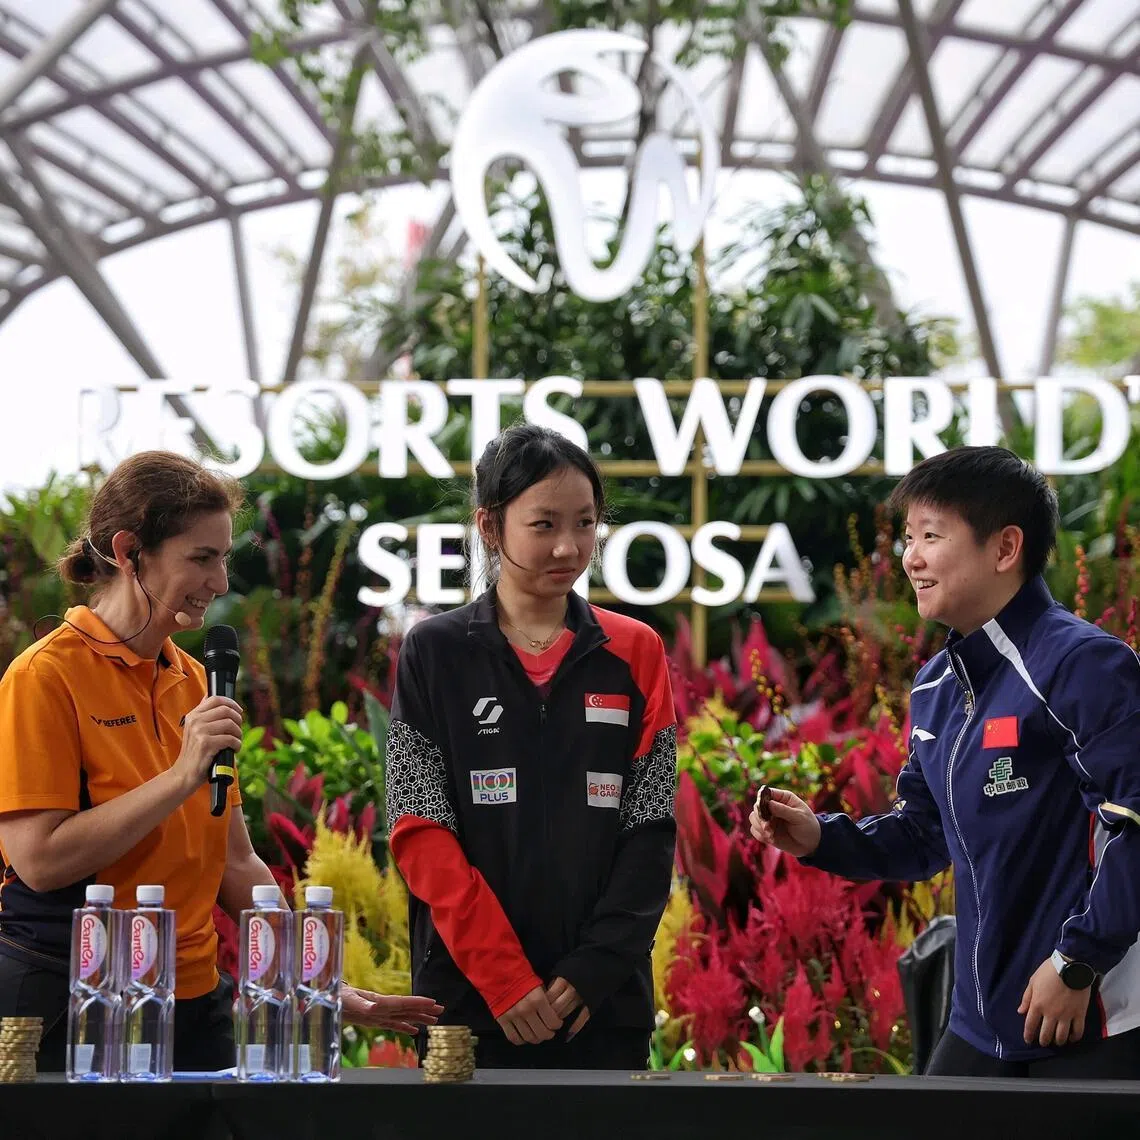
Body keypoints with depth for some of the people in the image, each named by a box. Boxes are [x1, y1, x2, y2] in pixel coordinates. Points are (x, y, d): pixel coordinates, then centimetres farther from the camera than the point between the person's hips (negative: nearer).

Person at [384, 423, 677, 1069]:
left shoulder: (635, 654, 7)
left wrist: (592, 970, -10)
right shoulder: (434, 654, 3)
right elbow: (423, 833, -4)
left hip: (605, 999, 1)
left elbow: (651, 832, 2)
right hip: (468, 995, -1)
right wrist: (504, 977, -14)